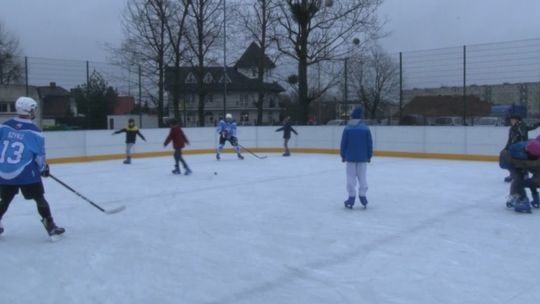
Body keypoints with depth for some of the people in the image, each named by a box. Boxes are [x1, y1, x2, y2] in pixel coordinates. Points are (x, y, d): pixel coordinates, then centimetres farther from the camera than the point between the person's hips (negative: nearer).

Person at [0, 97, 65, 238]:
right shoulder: (35, 132, -9)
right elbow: (40, 155, -3)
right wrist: (44, 168, 14)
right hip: (25, 173, -5)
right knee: (39, 198, 5)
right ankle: (51, 227, 5)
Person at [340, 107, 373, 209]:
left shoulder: (347, 128, -6)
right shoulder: (366, 128, -1)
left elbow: (343, 143, -3)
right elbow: (370, 143, 2)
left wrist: (343, 155, 8)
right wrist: (369, 156, 12)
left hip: (350, 157, -2)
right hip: (363, 157, 2)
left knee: (351, 177, 4)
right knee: (362, 177, 10)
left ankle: (351, 197, 4)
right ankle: (362, 196, 12)